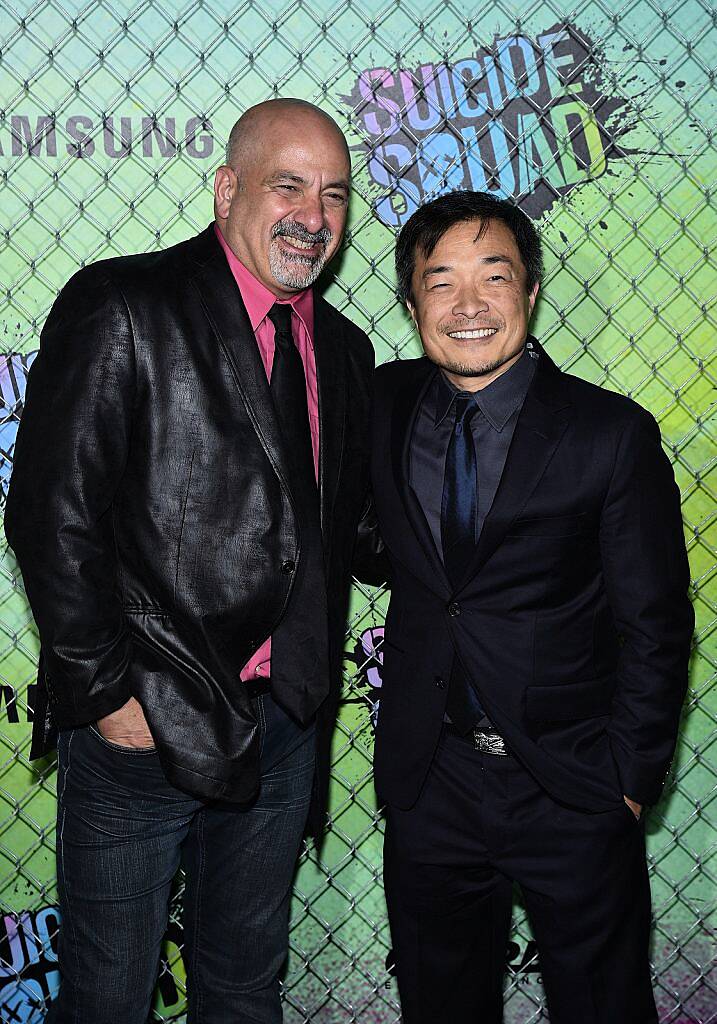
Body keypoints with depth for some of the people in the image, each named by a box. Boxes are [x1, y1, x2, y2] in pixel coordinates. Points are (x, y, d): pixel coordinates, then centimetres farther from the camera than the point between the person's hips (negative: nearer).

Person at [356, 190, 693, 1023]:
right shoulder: (384, 406, 0)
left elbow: (654, 626, -7)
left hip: (573, 792, -3)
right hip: (429, 785, 3)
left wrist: (630, 777, -8)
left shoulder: (612, 433, -10)